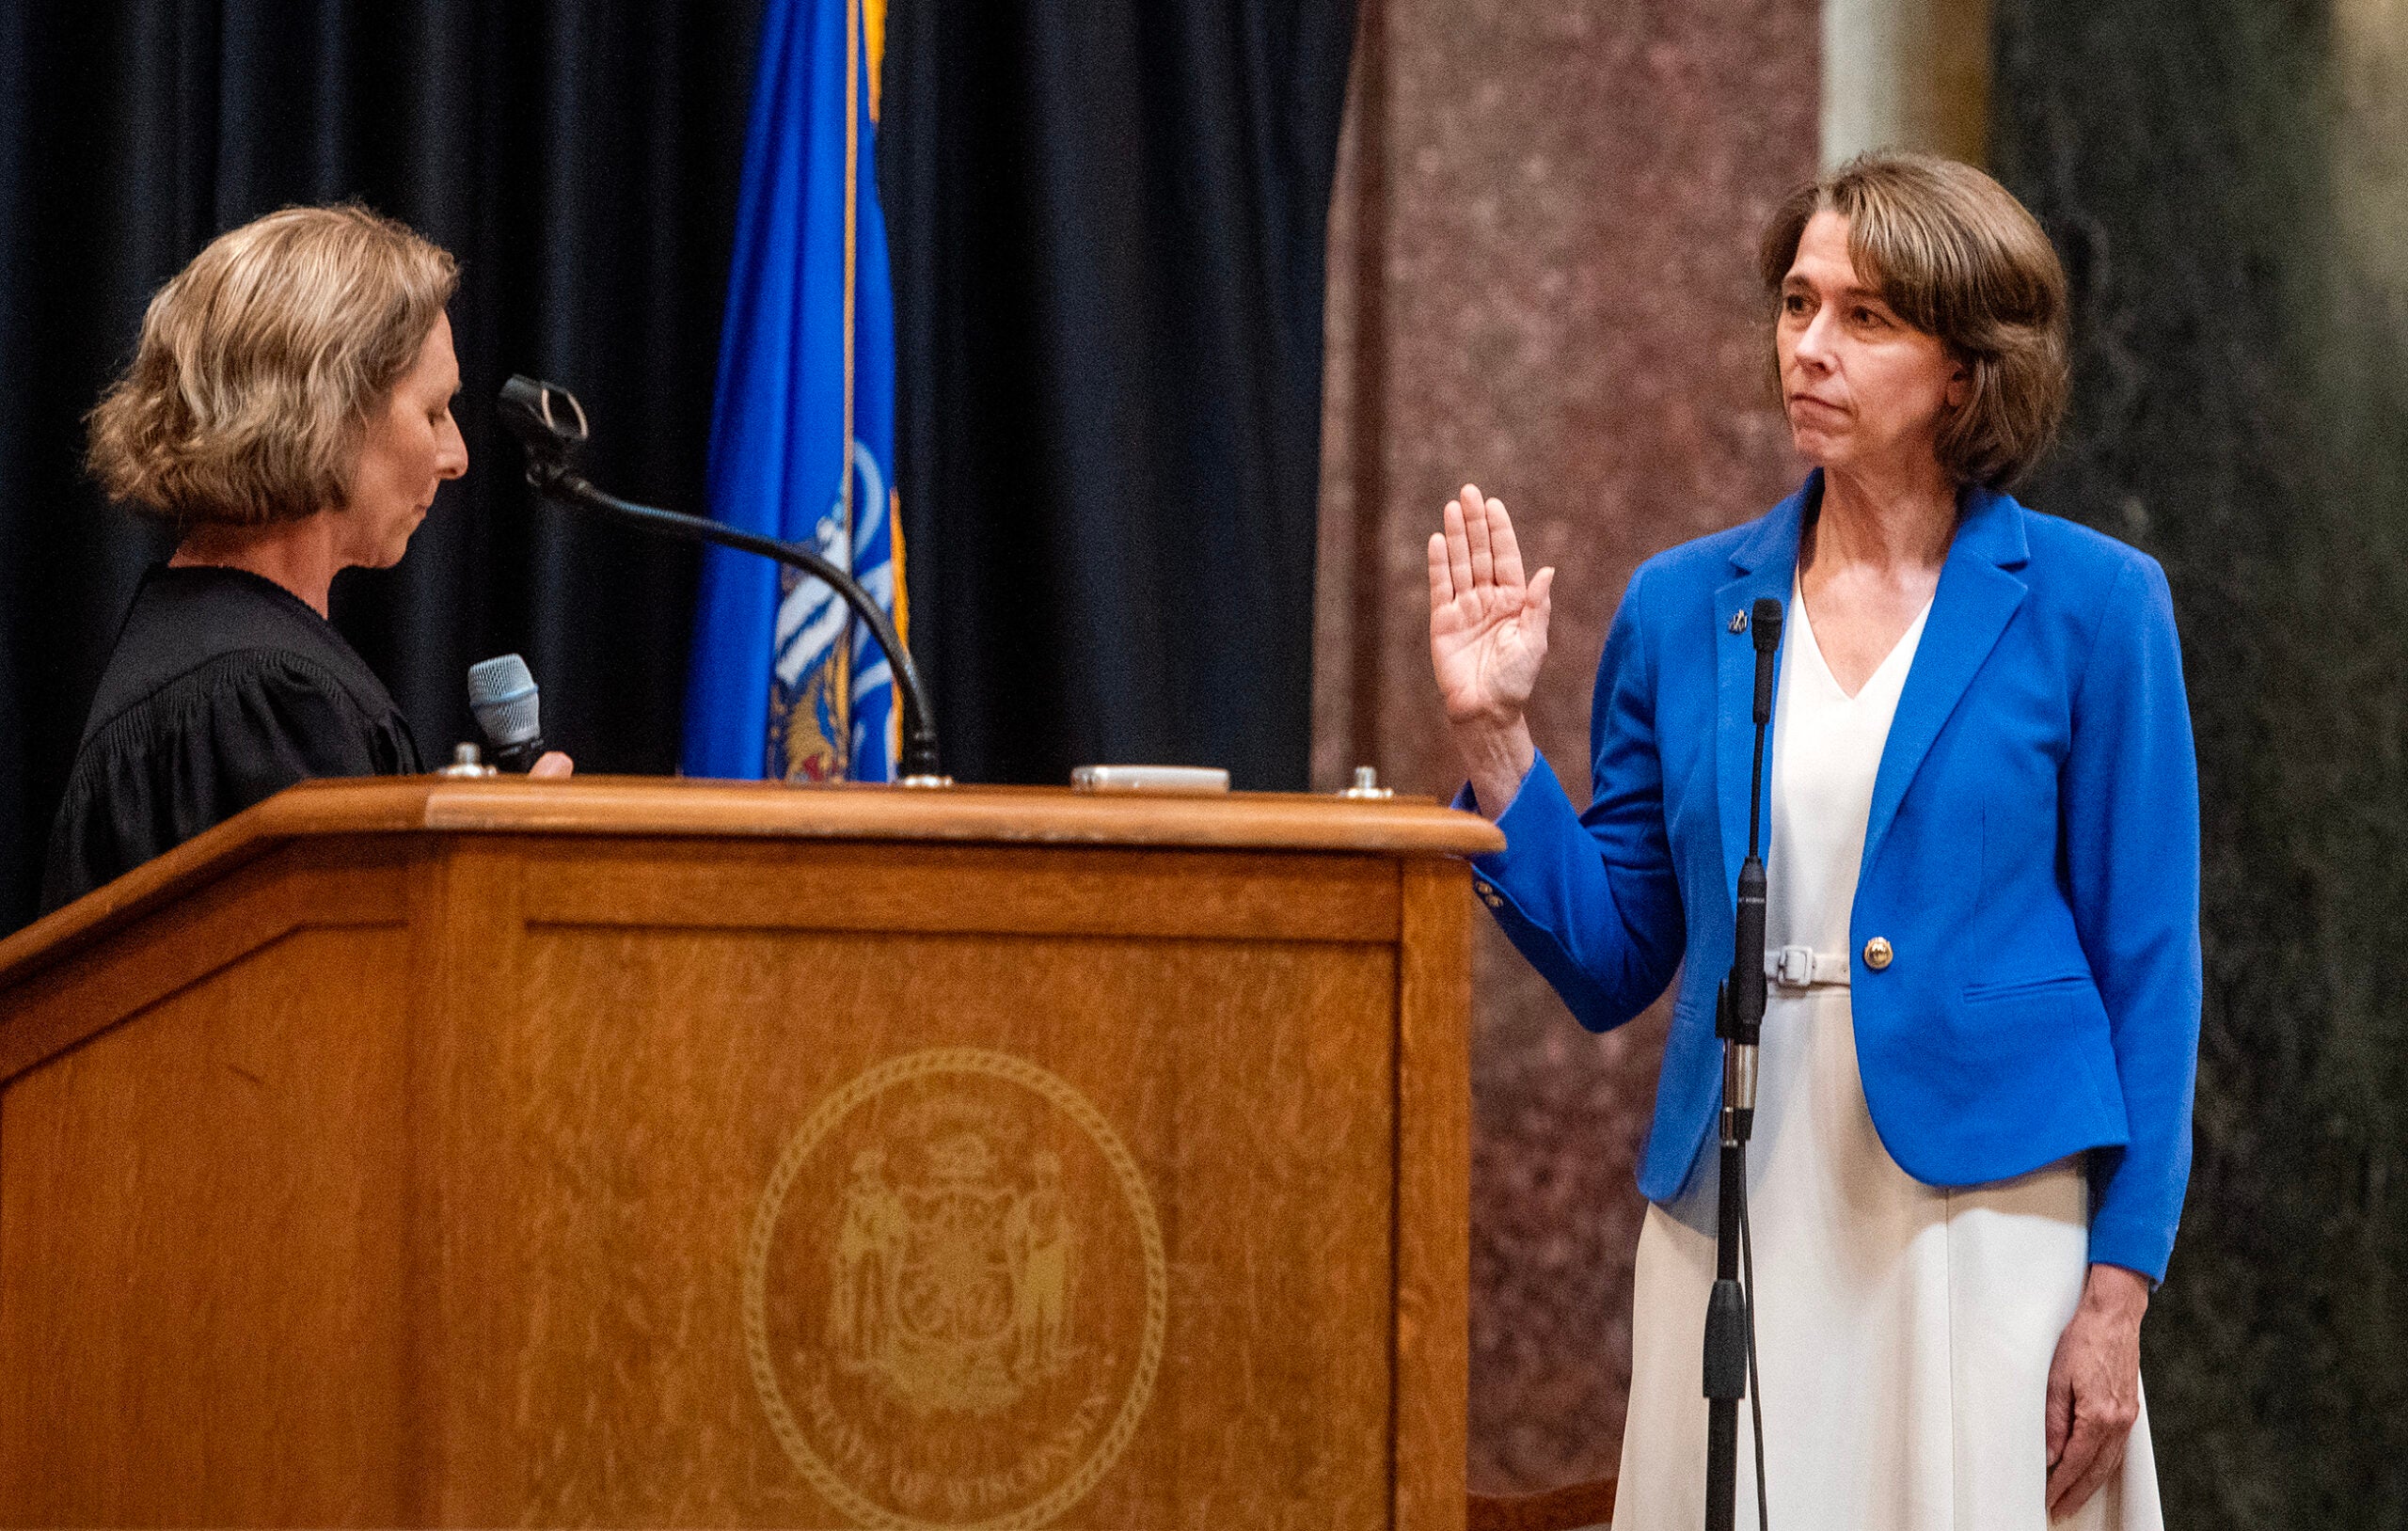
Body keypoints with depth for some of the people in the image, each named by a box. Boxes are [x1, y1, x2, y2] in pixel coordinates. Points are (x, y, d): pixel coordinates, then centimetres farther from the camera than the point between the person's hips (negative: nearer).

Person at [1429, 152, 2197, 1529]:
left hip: (1986, 1219, -3)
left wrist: (2119, 1296, -8)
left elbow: (2148, 964, -2)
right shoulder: (1683, 610, 8)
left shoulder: (2089, 606, -1)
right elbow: (1612, 964, 11)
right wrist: (1495, 738, -1)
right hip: (1738, 1227, 3)